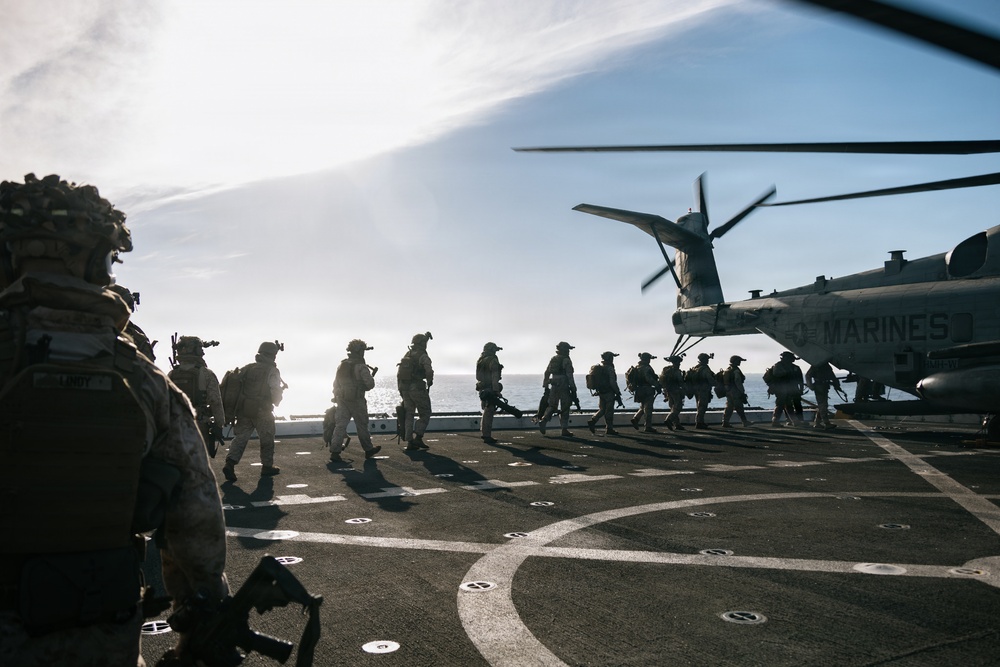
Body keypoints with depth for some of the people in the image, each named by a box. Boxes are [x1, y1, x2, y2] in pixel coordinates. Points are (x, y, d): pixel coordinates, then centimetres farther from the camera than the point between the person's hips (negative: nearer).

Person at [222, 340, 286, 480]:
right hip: (262, 411, -4)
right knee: (267, 439, 12)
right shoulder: (272, 371, -8)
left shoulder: (246, 368, 8)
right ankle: (267, 466, 20)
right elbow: (275, 394, -11)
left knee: (240, 437, 7)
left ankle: (230, 463, -11)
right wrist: (282, 388, 11)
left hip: (243, 410, 4)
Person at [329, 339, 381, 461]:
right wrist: (372, 375, 5)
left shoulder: (341, 365, 9)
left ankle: (335, 451, -5)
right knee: (362, 425, 7)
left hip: (341, 399, 6)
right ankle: (368, 449, 21)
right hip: (356, 400, -5)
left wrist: (337, 396, 23)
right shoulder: (361, 367, -13)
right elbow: (370, 384, -16)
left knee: (340, 424, 3)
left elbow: (336, 383, 14)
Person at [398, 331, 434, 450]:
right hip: (418, 388, -7)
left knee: (409, 415, 10)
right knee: (425, 414, 4)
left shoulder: (406, 355, 14)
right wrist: (429, 383, -3)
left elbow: (398, 374, 15)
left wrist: (401, 389, 20)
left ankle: (410, 442, 8)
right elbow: (429, 372, -22)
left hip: (405, 389, 7)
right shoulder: (423, 356, -9)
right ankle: (418, 437, -8)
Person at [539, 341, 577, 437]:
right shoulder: (566, 360, -8)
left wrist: (545, 386, 19)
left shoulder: (553, 359, 13)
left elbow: (546, 373, 14)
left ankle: (543, 421, -12)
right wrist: (573, 389, -9)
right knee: (565, 408, 1)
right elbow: (569, 376, -13)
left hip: (554, 386, 6)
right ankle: (565, 430, 4)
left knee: (552, 406, 11)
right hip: (564, 386, -6)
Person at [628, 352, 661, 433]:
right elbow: (649, 379, -25)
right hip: (647, 391, -9)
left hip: (639, 391, 9)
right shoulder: (646, 368, -15)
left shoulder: (636, 367, 13)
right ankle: (648, 427, -1)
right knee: (648, 409, -3)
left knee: (643, 407, 22)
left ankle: (635, 419, 8)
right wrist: (657, 385, -17)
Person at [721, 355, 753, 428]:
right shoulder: (736, 370, -13)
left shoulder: (727, 370, 14)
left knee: (729, 407, 7)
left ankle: (725, 422, 3)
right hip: (735, 391, -8)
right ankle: (745, 422, 5)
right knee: (739, 408, -2)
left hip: (728, 391, 8)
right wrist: (742, 391, -14)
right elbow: (738, 382, -18)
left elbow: (725, 382, 17)